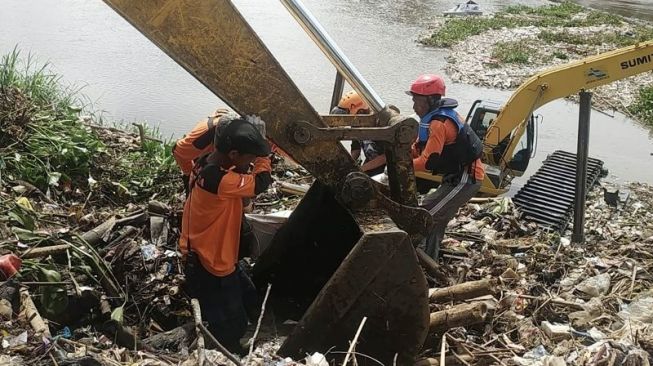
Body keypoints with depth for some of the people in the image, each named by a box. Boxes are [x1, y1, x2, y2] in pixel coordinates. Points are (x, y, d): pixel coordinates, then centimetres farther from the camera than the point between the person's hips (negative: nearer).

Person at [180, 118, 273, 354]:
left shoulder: (204, 164, -5)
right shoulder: (218, 180, -35)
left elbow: (237, 177, 10)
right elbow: (261, 182, -24)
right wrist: (262, 156, -7)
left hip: (216, 258, 10)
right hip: (211, 267, -10)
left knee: (248, 301, 28)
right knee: (228, 330, 10)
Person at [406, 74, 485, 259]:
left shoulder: (439, 123, -23)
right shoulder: (437, 116, 9)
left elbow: (428, 161, -26)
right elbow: (418, 148, 10)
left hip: (465, 178, -10)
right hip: (461, 175, 10)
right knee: (435, 216, 16)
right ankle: (429, 259, 26)